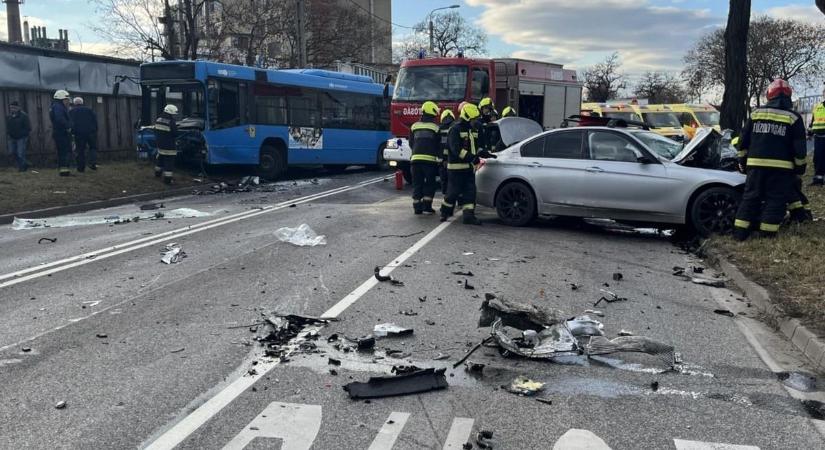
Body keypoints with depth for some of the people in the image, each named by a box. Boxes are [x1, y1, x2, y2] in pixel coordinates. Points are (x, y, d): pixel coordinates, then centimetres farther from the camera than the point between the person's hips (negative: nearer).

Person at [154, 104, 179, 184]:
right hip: (169, 146, -8)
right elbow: (175, 134, -16)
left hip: (159, 144, 8)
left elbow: (156, 131, 13)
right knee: (169, 162, -4)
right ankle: (167, 178, -6)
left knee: (161, 159, 27)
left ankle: (158, 172, 43)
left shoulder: (158, 119, 6)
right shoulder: (171, 122, -19)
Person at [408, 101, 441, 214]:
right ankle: (427, 206, 2)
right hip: (430, 159, -3)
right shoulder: (436, 127, 0)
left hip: (416, 157, 3)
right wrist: (437, 154, 23)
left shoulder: (414, 126, 11)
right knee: (430, 184, 7)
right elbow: (439, 145, 4)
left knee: (417, 183, 8)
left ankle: (417, 207, 6)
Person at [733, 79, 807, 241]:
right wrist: (800, 166, 8)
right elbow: (799, 146, -1)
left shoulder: (756, 113, 7)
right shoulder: (794, 118, -1)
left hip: (756, 164, 3)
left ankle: (740, 232, 6)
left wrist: (742, 160, 18)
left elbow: (744, 139, 10)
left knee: (751, 197, 8)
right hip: (781, 167, -3)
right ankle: (767, 234, 1)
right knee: (776, 199, 3)